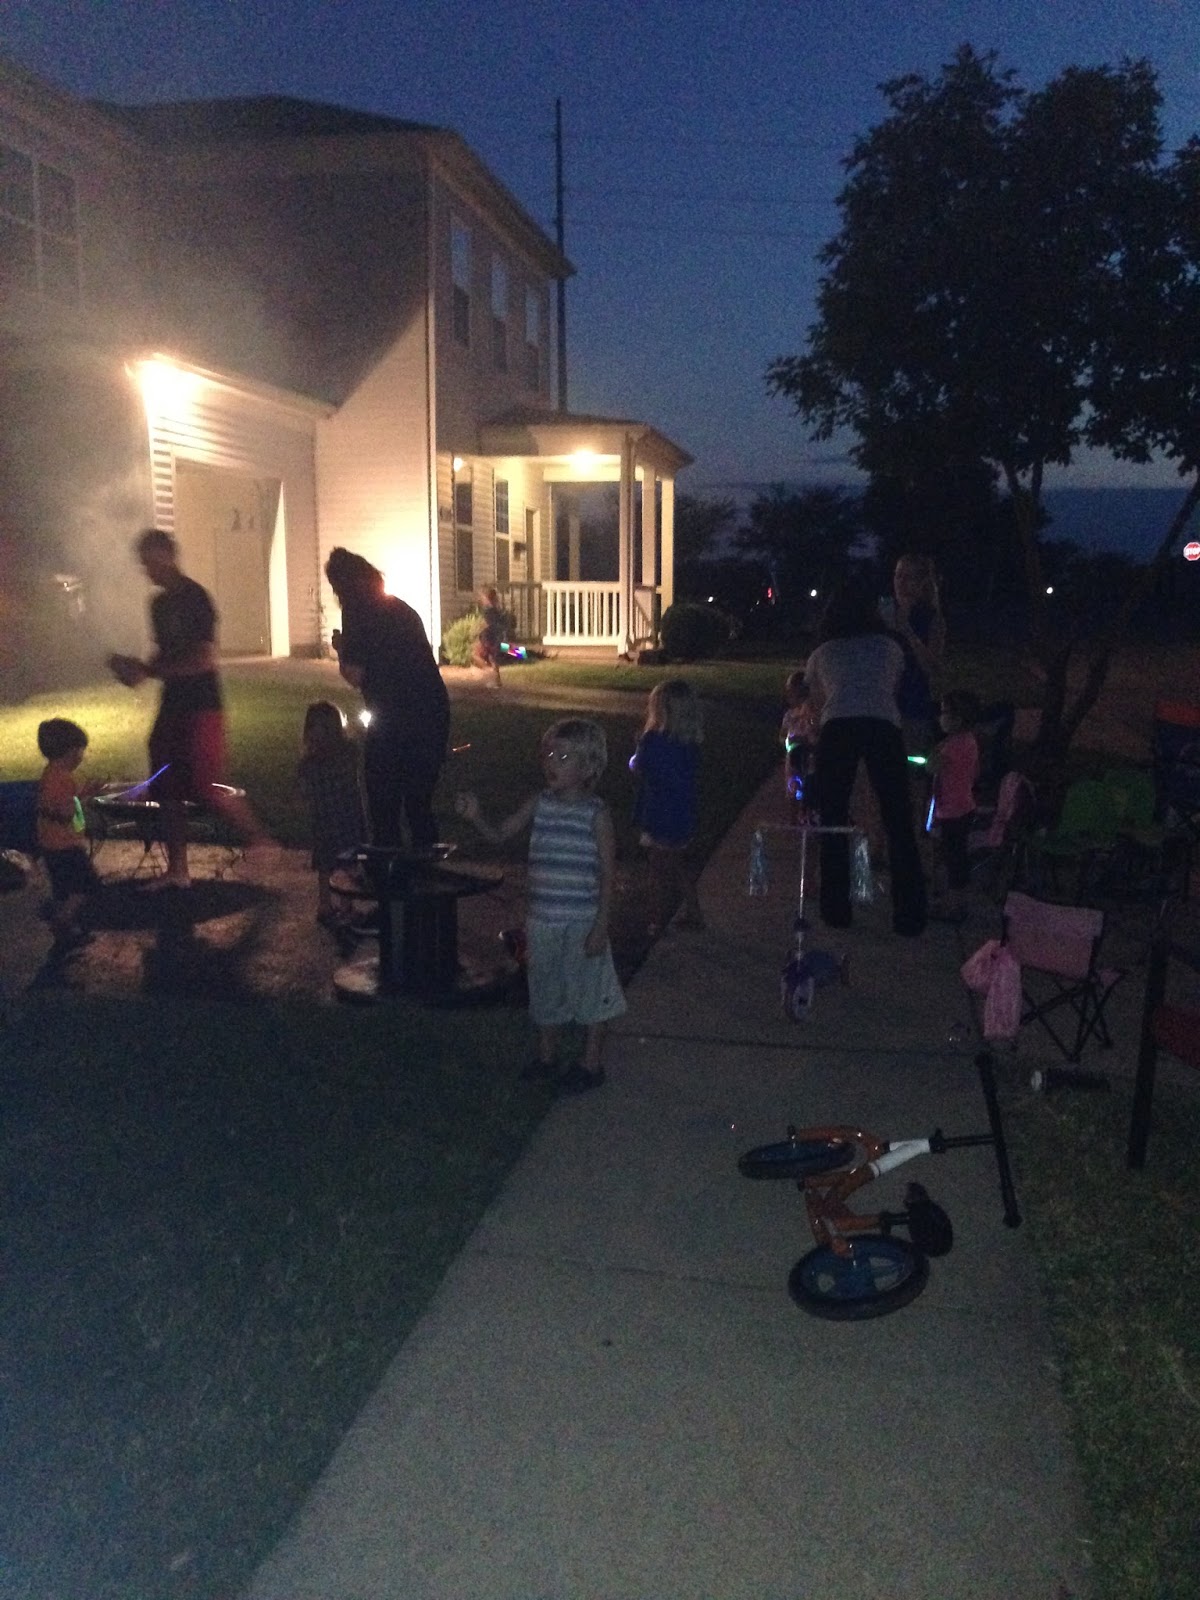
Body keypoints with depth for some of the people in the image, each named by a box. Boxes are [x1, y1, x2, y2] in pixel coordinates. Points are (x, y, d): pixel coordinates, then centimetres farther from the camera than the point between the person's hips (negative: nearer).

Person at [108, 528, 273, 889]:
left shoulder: (195, 598, -13)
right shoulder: (160, 603, 13)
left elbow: (204, 659, -20)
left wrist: (150, 670, -19)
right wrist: (139, 668, 3)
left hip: (201, 706, -9)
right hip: (173, 705, 9)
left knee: (207, 786, -11)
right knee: (168, 788, 9)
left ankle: (259, 839, 9)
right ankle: (177, 869, 18)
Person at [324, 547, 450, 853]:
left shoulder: (357, 611, -5)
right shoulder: (401, 609, 18)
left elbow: (355, 675, -11)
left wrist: (340, 648, 8)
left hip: (395, 720, -7)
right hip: (434, 713, 7)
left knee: (383, 805, 4)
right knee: (418, 801, 18)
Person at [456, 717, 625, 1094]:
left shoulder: (595, 814, -11)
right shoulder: (539, 804, 2)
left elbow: (608, 873, -10)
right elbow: (499, 834, 7)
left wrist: (601, 926, -13)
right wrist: (475, 816, -14)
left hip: (582, 921, -5)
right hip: (542, 918, 5)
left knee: (590, 991, 6)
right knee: (545, 991, 18)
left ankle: (591, 1065, 22)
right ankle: (547, 1057, 36)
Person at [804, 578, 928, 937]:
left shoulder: (821, 654, 25)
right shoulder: (890, 647, 25)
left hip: (837, 727, 0)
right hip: (884, 725, 0)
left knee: (833, 822, 10)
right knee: (898, 823, 5)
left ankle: (836, 910, 12)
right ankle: (910, 914, 7)